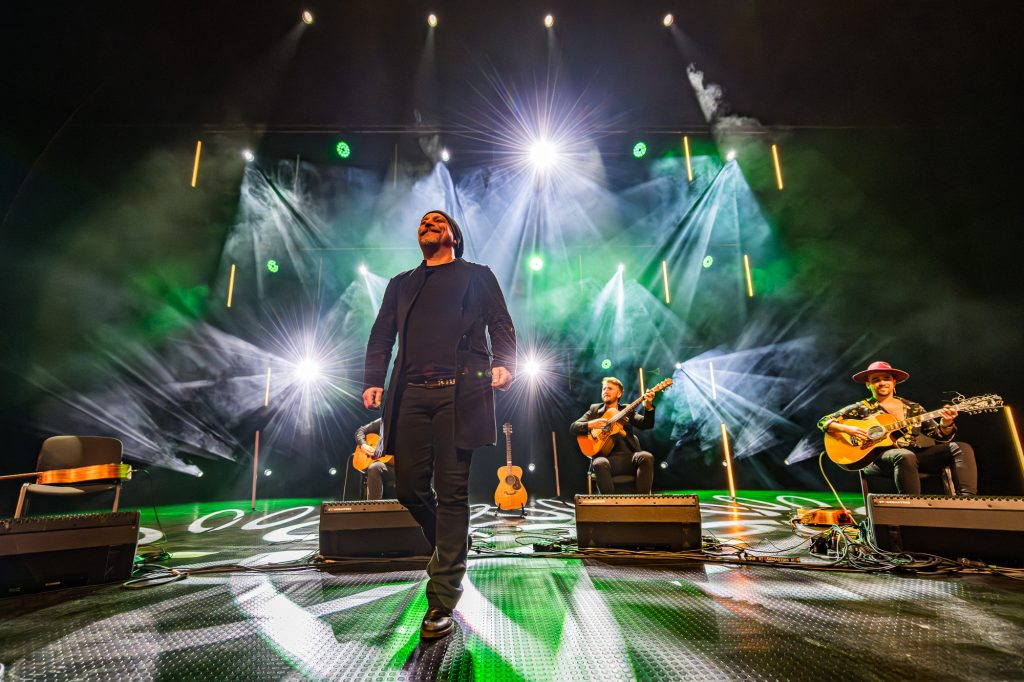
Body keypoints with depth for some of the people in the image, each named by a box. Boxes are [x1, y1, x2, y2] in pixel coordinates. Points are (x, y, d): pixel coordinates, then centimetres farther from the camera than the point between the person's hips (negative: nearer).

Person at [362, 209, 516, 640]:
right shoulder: (401, 284, 27)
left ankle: (442, 603, 5)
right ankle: (450, 547, 32)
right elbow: (381, 336, 19)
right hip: (411, 394, 4)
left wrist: (503, 363, -13)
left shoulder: (477, 276, 18)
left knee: (451, 491, -5)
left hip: (460, 391, -3)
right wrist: (373, 380, 4)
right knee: (409, 487, 3)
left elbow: (501, 325, 7)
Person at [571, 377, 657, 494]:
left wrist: (648, 407, -14)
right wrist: (590, 425, -10)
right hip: (607, 457, -1)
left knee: (646, 457, -29)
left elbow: (646, 424, 5)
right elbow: (573, 427, 10)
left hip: (629, 456, 2)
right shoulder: (595, 409, 18)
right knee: (600, 463, -35)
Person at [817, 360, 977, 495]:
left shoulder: (913, 408, 19)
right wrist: (848, 429, -17)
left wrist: (946, 423, -8)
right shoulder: (862, 408, 7)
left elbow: (941, 437, 15)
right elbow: (823, 422, 2)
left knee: (961, 448, -12)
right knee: (905, 456, -37)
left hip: (917, 455, 5)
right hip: (878, 456, -5)